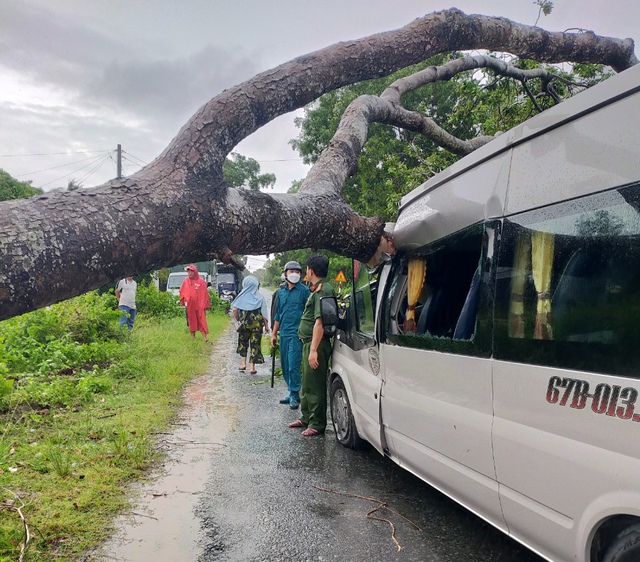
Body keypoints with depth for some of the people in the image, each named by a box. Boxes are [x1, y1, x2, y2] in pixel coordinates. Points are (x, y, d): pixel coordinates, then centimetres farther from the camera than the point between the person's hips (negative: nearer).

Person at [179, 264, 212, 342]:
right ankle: (193, 336, 19)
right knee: (192, 321, 9)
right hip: (190, 305, 2)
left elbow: (205, 293, 1)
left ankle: (205, 338, -3)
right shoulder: (186, 281, 4)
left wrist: (206, 304, 0)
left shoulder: (201, 281, -1)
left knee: (202, 321, -3)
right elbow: (182, 292, 13)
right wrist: (184, 301, 2)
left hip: (200, 305, -2)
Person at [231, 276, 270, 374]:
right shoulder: (260, 297, -3)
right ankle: (252, 366, 7)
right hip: (257, 325, 0)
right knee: (255, 344, 6)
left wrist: (238, 319, 6)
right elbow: (264, 313, -6)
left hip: (244, 324, 1)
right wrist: (266, 325, 2)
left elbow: (234, 309, -10)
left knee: (243, 342, 20)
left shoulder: (241, 296, -3)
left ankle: (243, 362, 16)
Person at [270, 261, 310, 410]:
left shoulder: (304, 290, -3)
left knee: (293, 365, -9)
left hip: (296, 334, -6)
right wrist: (274, 333, 17)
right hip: (283, 334, 6)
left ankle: (294, 395, 1)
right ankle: (292, 392, 23)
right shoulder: (281, 292, 13)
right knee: (285, 366, 11)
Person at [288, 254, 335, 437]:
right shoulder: (317, 289, 15)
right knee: (307, 383, 19)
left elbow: (319, 322, -24)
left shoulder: (322, 290, -17)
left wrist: (314, 349, -27)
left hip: (316, 344, -11)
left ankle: (317, 424, 7)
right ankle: (306, 418, 32)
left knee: (314, 385, -2)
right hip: (308, 343, 11)